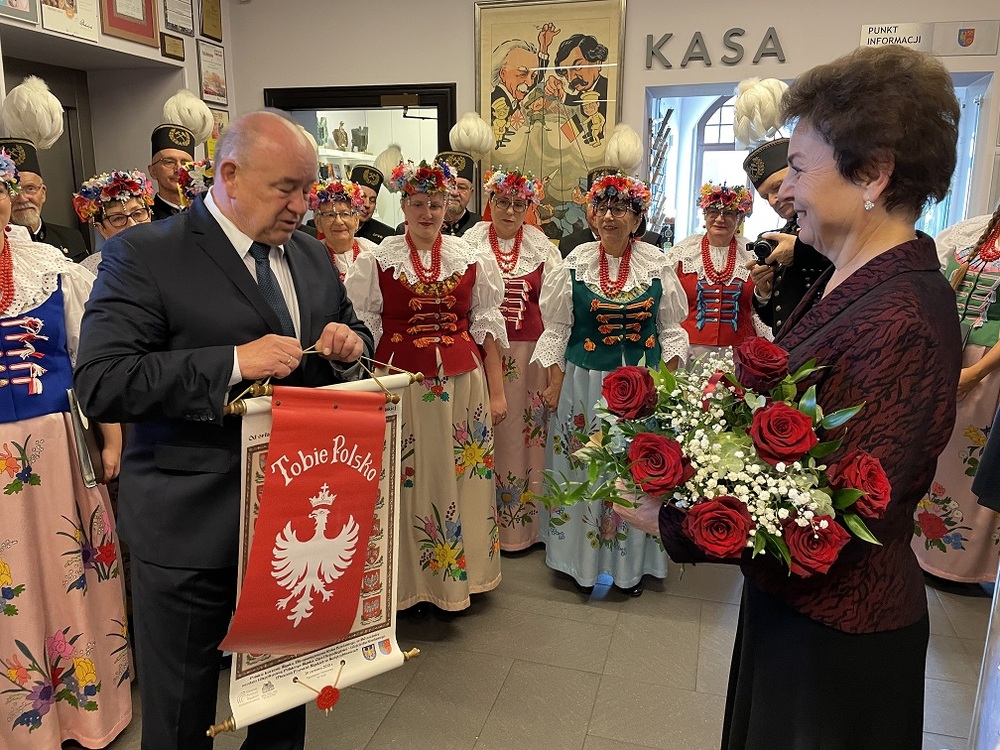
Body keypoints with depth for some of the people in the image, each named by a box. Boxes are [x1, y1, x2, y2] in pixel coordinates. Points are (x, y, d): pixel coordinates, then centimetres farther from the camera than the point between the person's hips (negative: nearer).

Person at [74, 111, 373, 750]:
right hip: (193, 525, -5)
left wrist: (350, 344, -6)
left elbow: (354, 334, 18)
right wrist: (233, 362, -29)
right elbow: (100, 385, -20)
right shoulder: (144, 255, -13)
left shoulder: (313, 255, 6)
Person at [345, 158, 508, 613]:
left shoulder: (472, 259, 8)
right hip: (401, 382, -1)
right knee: (407, 481, 3)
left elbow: (486, 325, 7)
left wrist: (496, 389, 4)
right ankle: (411, 583, 19)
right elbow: (362, 328, 2)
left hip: (463, 381, 2)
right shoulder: (377, 261, 3)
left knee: (459, 479, 7)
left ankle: (458, 573, 24)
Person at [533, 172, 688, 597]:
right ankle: (583, 561, 22)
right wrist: (554, 383, -5)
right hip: (584, 385, 0)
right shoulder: (575, 263, 0)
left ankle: (632, 562, 24)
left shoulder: (658, 265, 2)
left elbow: (671, 329, 6)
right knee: (584, 470, 6)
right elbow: (556, 328, 1)